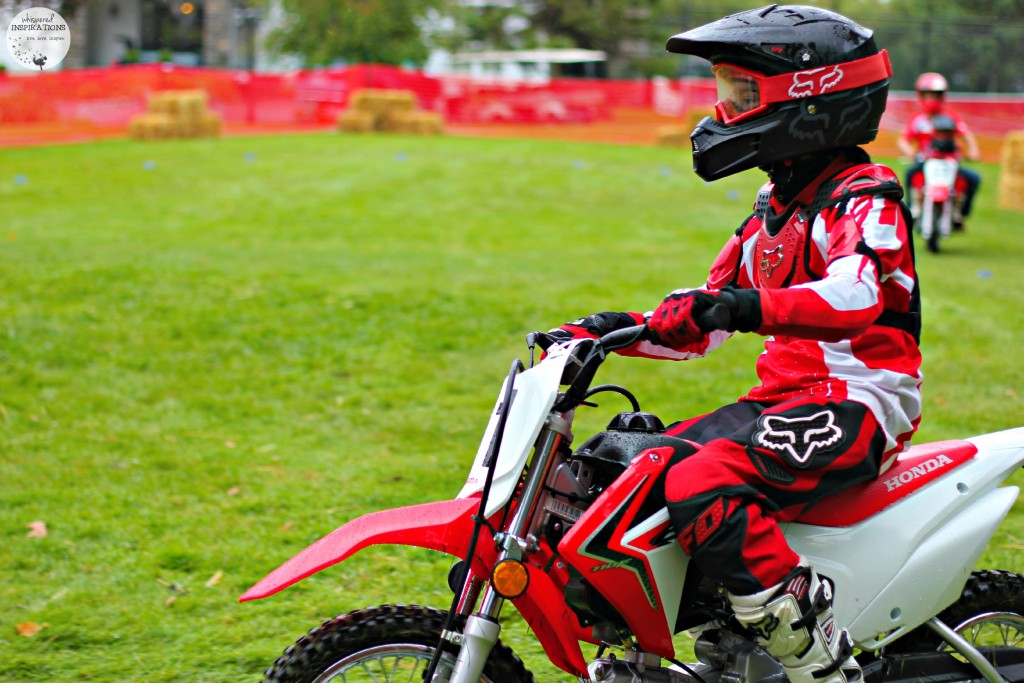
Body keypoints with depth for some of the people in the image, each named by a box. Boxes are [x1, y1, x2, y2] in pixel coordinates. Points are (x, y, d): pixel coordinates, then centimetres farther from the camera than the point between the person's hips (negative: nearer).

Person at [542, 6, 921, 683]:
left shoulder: (866, 196, -10)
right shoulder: (776, 206, 19)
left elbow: (856, 294, -32)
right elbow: (706, 316, 23)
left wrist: (755, 307, -47)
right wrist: (618, 328, 8)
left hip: (854, 404, -9)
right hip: (782, 395, 9)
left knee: (701, 482, -31)